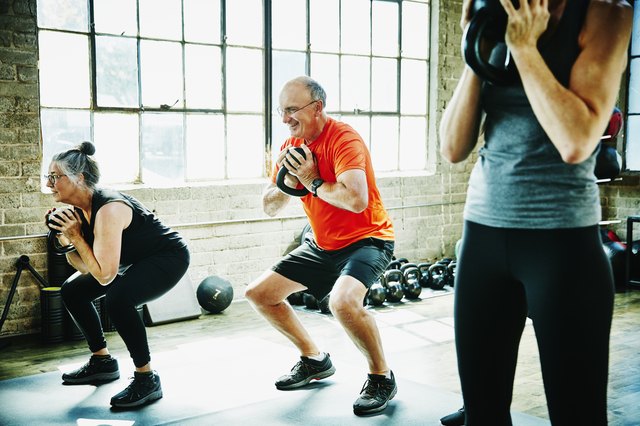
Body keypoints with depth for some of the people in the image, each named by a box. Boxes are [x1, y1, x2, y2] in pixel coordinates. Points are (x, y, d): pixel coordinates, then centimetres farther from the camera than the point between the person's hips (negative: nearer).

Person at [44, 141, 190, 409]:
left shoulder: (108, 209, -30)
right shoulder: (79, 210, -3)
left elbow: (104, 275, -30)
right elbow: (85, 268, 2)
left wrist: (77, 236, -25)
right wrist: (64, 238, -11)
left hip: (169, 257, -10)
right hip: (138, 261, 10)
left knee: (117, 298, -34)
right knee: (72, 290, 11)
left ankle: (147, 379, -18)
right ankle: (103, 362, 24)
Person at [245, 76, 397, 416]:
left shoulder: (343, 139, -22)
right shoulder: (292, 146, 3)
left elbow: (356, 200, -37)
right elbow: (269, 207, 5)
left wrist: (312, 181, -23)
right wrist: (287, 181, -15)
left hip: (366, 239, -9)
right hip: (322, 244, 9)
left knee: (343, 301, -37)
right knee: (258, 293, 9)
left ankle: (382, 377, -10)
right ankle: (314, 360, 24)